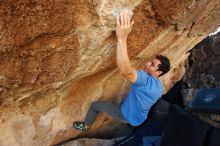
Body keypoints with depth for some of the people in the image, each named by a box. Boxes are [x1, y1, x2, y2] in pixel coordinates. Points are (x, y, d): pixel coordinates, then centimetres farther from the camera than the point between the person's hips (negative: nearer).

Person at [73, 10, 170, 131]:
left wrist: (122, 38, -68)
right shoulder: (158, 87, -10)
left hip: (128, 115, -8)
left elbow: (124, 70, -61)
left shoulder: (147, 81, -42)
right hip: (139, 116, 8)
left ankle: (86, 126, 26)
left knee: (95, 105, 1)